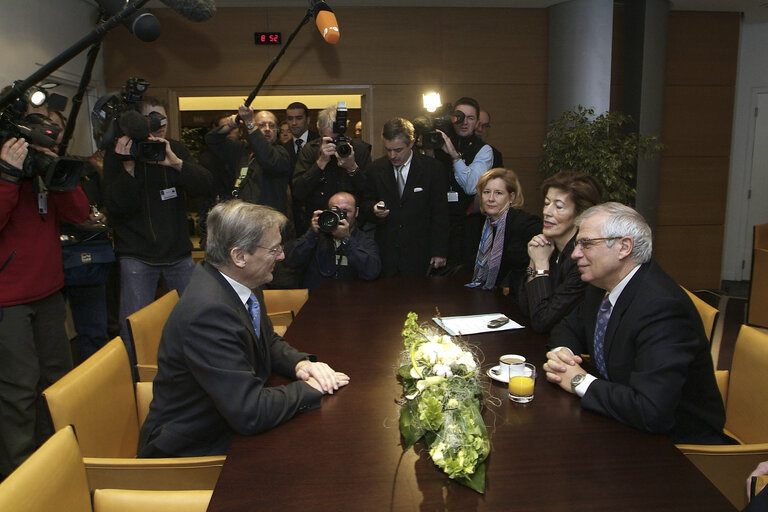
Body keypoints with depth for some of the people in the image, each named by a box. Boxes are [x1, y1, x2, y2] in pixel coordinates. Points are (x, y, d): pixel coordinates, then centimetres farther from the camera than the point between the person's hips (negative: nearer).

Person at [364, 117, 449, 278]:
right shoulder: (376, 168, 6)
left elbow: (440, 213, -2)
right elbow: (368, 201, 15)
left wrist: (439, 252, -5)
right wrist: (374, 208, -10)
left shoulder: (431, 168, -2)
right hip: (385, 252, 2)